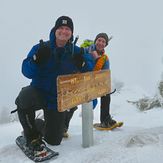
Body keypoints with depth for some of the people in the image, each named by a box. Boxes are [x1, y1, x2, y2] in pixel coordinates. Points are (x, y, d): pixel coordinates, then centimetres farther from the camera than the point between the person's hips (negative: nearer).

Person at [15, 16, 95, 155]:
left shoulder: (76, 52, -5)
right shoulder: (41, 48, -10)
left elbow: (89, 70, -1)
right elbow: (27, 72, -14)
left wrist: (82, 63, -24)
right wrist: (37, 59, -34)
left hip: (58, 101, 2)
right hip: (38, 93, -1)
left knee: (54, 141, 7)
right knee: (25, 96, -38)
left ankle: (39, 125, 43)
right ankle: (33, 136, -12)